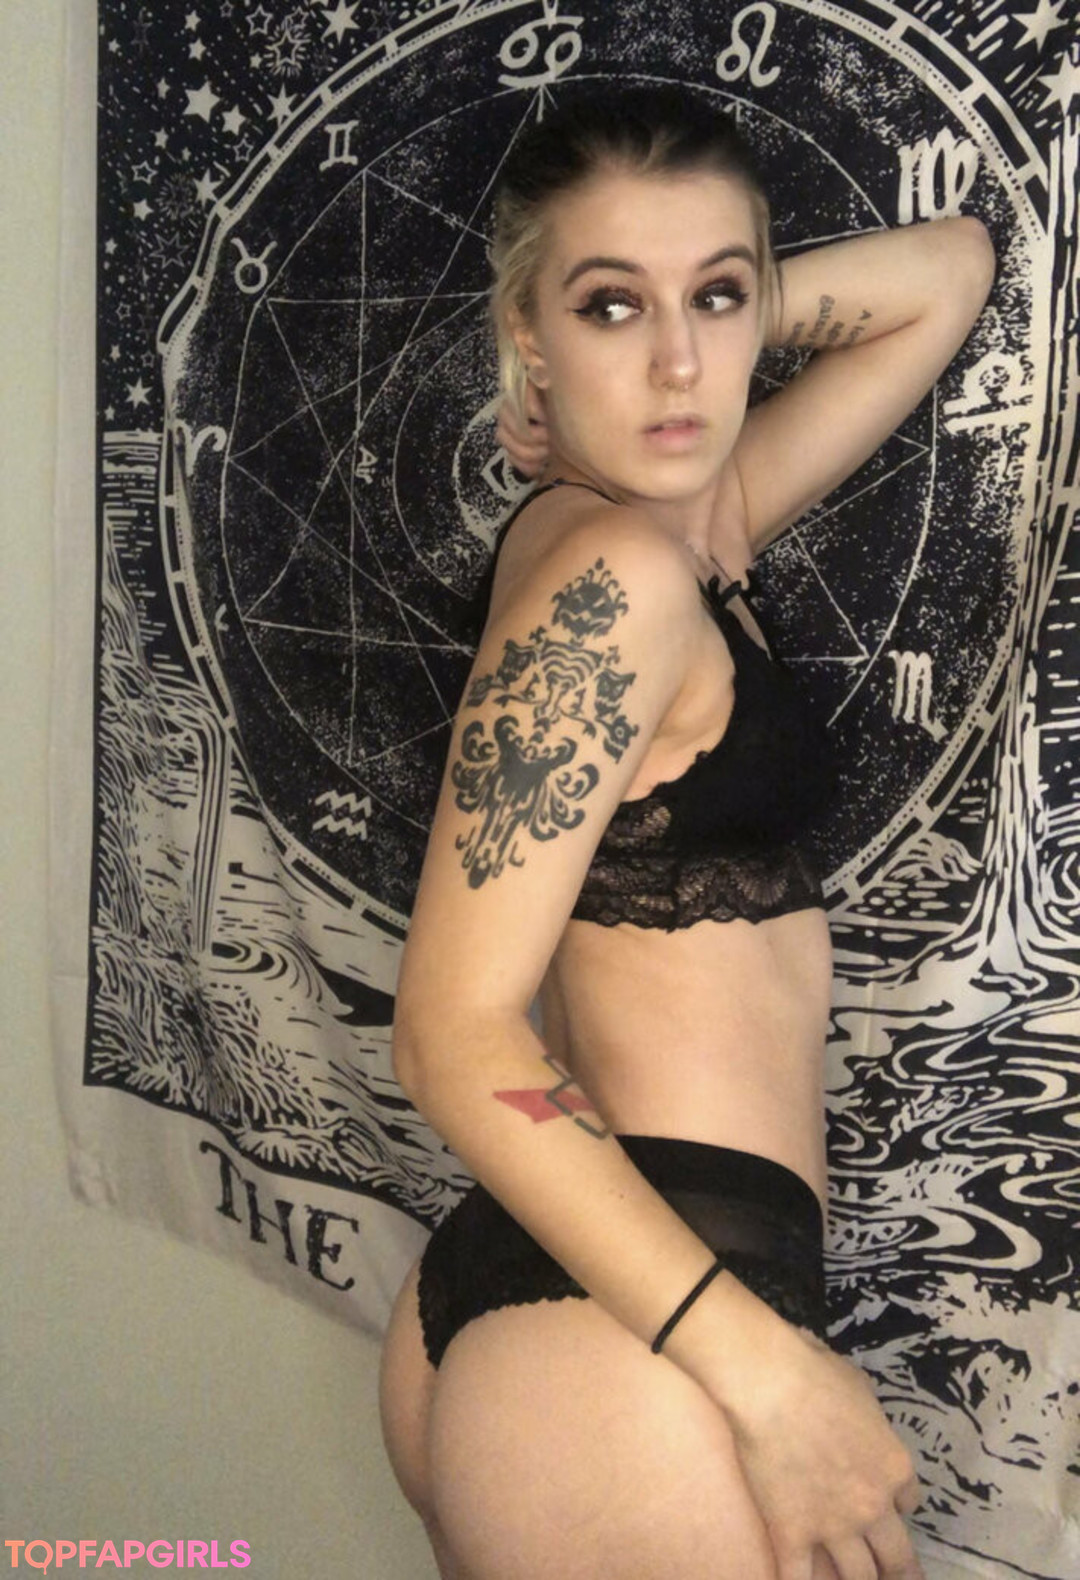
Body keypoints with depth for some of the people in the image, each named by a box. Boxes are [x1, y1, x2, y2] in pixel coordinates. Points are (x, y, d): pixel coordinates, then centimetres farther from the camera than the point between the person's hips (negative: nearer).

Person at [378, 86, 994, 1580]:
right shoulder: (614, 570, -17)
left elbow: (950, 267, 20)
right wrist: (762, 1366, -24)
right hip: (634, 1342, -8)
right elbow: (455, 1035, -21)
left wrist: (708, 309, 7)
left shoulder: (705, 524, 9)